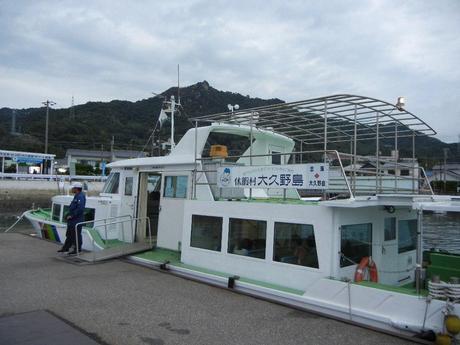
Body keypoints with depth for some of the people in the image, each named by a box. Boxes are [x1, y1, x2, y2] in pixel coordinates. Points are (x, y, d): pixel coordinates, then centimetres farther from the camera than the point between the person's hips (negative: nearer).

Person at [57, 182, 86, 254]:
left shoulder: (80, 197, -19)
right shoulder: (77, 196, 13)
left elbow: (80, 209, -28)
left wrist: (72, 216, -22)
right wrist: (69, 215, 14)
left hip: (77, 220, -11)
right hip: (73, 220, 11)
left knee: (76, 235, -1)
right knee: (69, 234, 18)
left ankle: (77, 249, 8)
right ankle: (66, 248, 29)